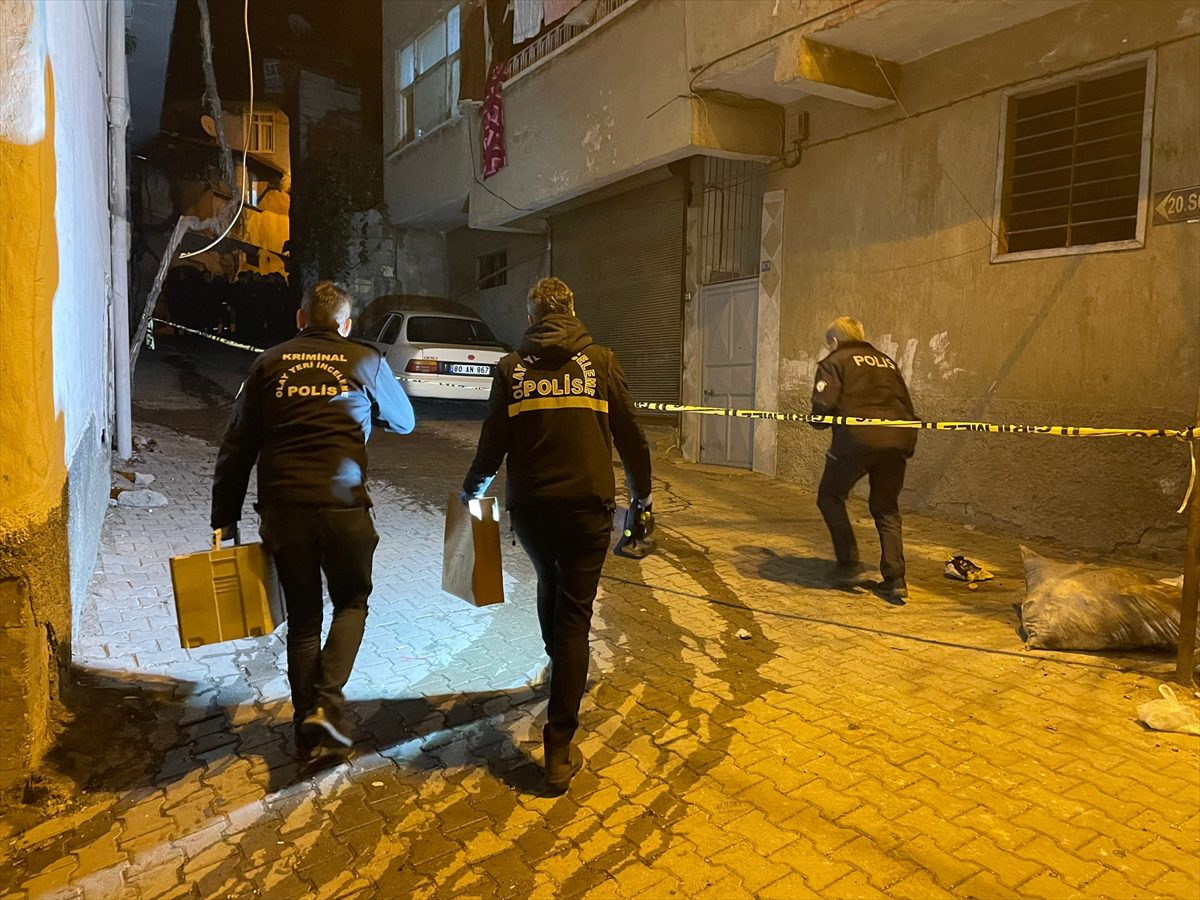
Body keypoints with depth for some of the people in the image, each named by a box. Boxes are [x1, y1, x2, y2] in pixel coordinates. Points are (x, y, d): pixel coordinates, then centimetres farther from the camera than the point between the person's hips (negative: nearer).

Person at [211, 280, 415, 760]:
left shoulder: (270, 363, 9)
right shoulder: (366, 360, 5)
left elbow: (237, 446, 8)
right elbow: (404, 421, 19)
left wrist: (225, 517, 12)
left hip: (282, 511, 2)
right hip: (344, 508, -2)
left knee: (302, 618, 16)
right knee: (352, 603, 20)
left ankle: (307, 729, 23)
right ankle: (326, 702, 3)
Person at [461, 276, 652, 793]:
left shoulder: (512, 367, 5)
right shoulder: (600, 361, 3)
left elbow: (493, 441, 6)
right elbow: (629, 435, 6)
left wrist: (472, 489, 25)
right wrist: (642, 494, 21)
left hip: (529, 506, 2)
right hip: (587, 504, -2)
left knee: (550, 586, 29)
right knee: (574, 614, 1)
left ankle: (561, 669, 49)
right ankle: (559, 749, 0)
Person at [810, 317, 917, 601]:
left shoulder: (834, 362, 8)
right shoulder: (886, 361, 25)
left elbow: (823, 405, -6)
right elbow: (908, 407, 21)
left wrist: (819, 420, 15)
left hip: (857, 439, -5)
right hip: (897, 440, 5)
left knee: (830, 497, 16)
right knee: (886, 508, 16)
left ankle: (849, 562, 9)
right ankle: (895, 580, 9)